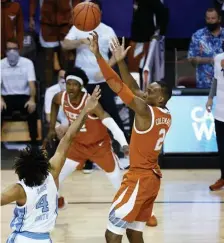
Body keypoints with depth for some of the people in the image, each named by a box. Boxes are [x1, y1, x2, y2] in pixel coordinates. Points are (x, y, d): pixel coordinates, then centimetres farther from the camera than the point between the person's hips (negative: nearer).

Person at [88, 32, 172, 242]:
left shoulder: (145, 111, -16)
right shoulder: (166, 115, 8)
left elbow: (117, 86, -19)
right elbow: (134, 90, 15)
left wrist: (97, 54, -18)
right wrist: (121, 62, 11)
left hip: (139, 179, -9)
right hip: (152, 178, 9)